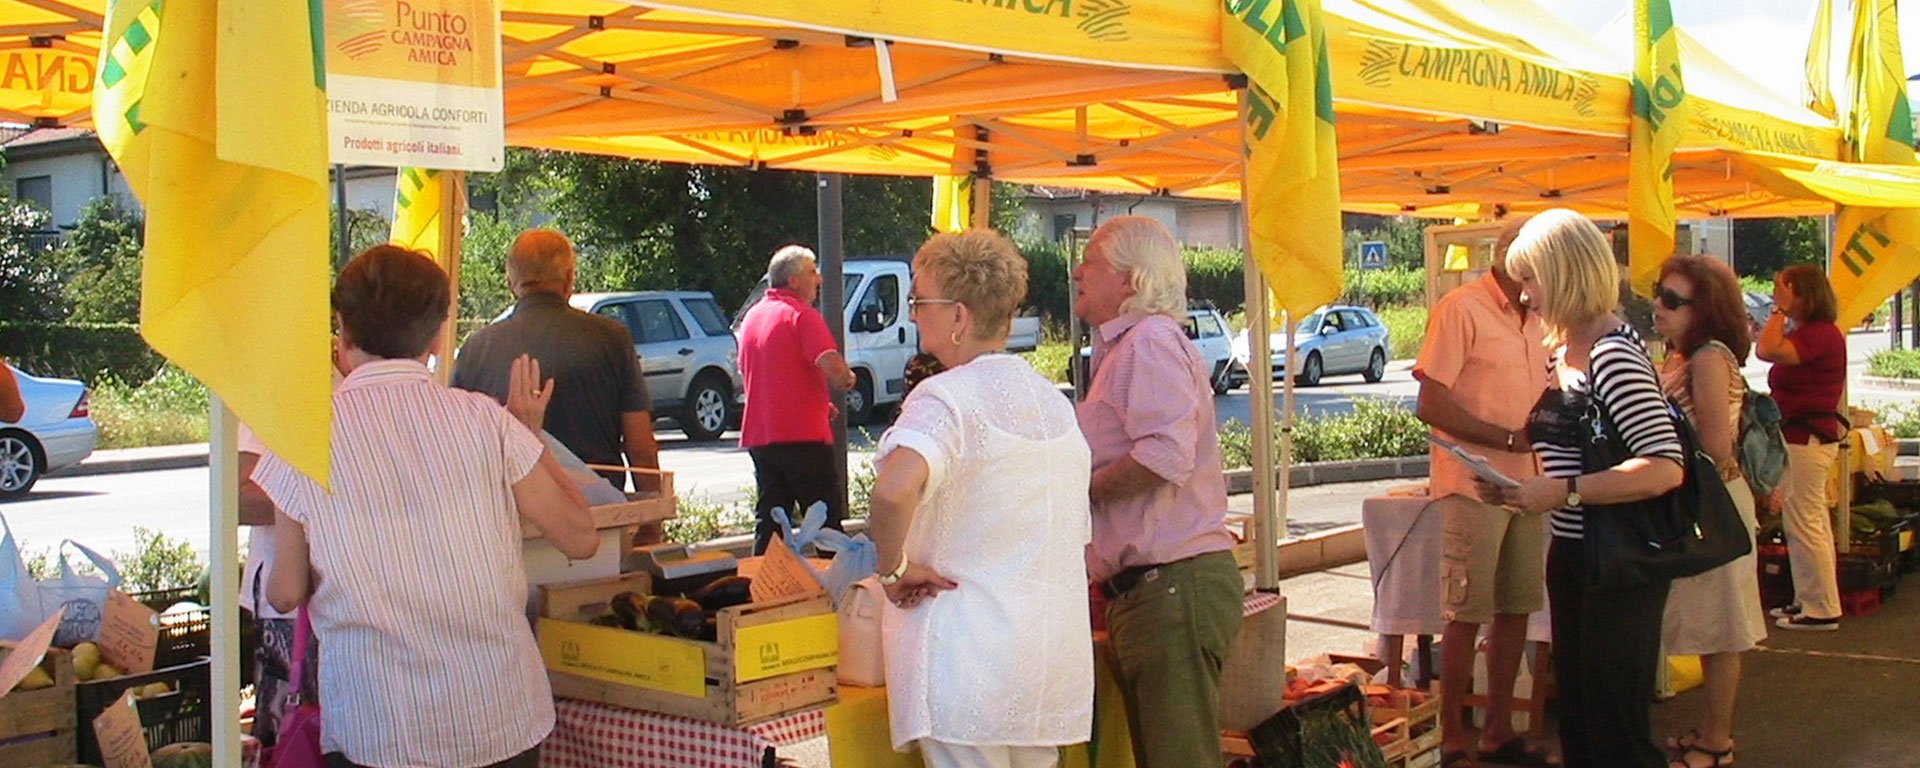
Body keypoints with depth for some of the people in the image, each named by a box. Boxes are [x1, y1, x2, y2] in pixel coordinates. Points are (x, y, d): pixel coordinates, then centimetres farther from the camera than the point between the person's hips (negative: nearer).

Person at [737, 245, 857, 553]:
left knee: (769, 523, 11)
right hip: (803, 435, -7)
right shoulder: (802, 315, -11)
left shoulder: (752, 316, 14)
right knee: (826, 523, 0)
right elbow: (835, 370, -24)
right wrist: (847, 379, 1)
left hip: (759, 436, 7)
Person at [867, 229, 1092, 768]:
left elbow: (895, 489, -34)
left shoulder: (947, 397, -14)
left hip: (971, 654, -8)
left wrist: (894, 568, -19)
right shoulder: (1054, 400, 12)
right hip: (1057, 657, 8)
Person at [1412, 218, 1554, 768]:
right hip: (1474, 485, -7)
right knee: (1467, 614, -1)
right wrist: (1509, 438, -16)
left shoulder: (1537, 319, 14)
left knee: (1516, 609, 11)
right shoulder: (1461, 309, -10)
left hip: (1527, 485, 8)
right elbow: (1432, 405, -15)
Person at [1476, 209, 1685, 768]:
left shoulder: (1613, 355, -19)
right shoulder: (1565, 350, 10)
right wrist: (1515, 487, 6)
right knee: (1576, 707, 19)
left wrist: (1562, 492, -28)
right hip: (1573, 554, 10)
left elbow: (1666, 467, -28)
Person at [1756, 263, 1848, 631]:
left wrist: (1780, 310, -21)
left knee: (1804, 525, -7)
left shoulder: (1821, 334, -18)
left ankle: (1822, 610, -1)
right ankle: (1809, 601, 24)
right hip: (1804, 438, 11)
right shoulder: (1806, 333, 15)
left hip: (1805, 441, -11)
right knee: (1811, 524, 16)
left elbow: (1768, 350, -29)